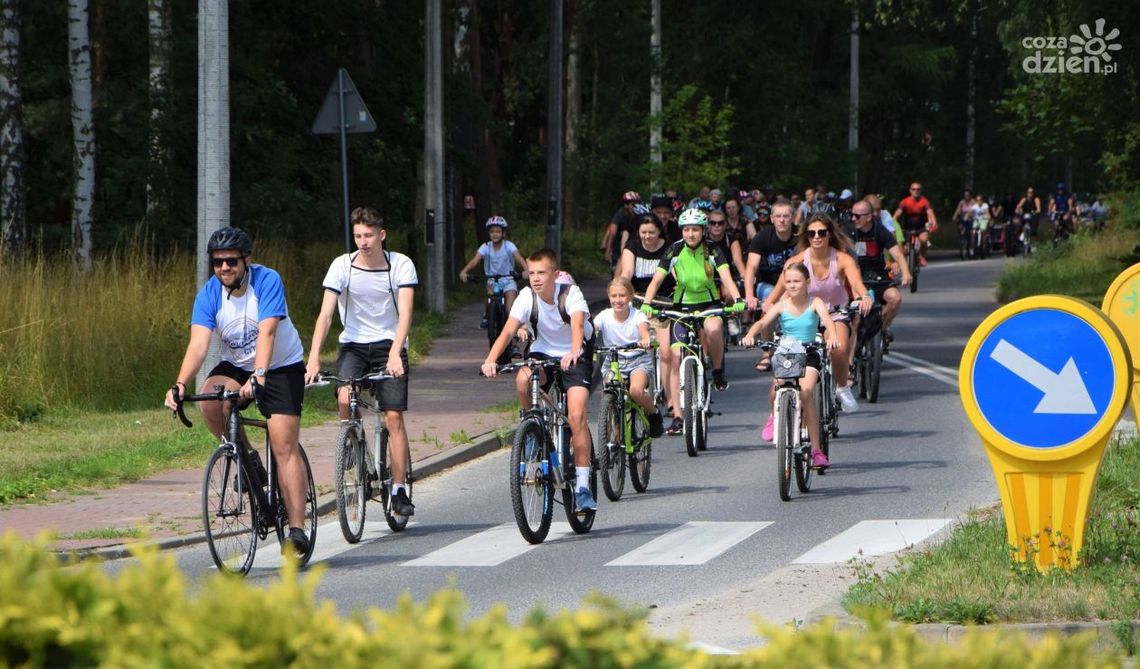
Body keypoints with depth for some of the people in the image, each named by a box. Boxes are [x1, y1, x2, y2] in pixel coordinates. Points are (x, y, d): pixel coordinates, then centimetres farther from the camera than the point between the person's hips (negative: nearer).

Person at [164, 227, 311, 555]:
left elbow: (266, 333, -35)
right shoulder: (209, 294, -14)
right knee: (209, 400, -29)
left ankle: (296, 530, -15)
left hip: (280, 367, -3)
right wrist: (180, 384, -42)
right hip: (236, 366, 3)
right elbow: (198, 344, -25)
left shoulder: (267, 281, -23)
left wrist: (258, 376, -51)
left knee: (284, 446, -14)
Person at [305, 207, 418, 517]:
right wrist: (314, 358, -28)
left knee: (394, 416, -9)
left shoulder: (401, 265, -11)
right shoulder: (342, 266, -10)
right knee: (345, 400, -25)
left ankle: (399, 491, -1)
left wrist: (395, 353, -36)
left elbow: (405, 312, -20)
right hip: (353, 344, 1)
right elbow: (325, 313, -16)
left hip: (390, 345, -1)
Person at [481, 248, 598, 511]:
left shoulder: (570, 293, -21)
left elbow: (578, 324, -38)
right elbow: (508, 331, -24)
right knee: (522, 379, -33)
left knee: (576, 415, -21)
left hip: (575, 358, -2)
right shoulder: (527, 296, -14)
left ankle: (583, 486, -13)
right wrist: (491, 359, -42)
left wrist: (574, 353, -60)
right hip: (543, 353, 2)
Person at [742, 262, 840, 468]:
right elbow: (763, 322, -13)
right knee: (776, 386, -25)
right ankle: (774, 416, 16)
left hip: (809, 356, -2)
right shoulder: (781, 306, 0)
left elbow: (827, 320, -20)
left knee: (805, 392, -25)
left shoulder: (814, 303, -3)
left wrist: (832, 336, -42)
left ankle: (816, 449, -18)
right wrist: (750, 335, -35)